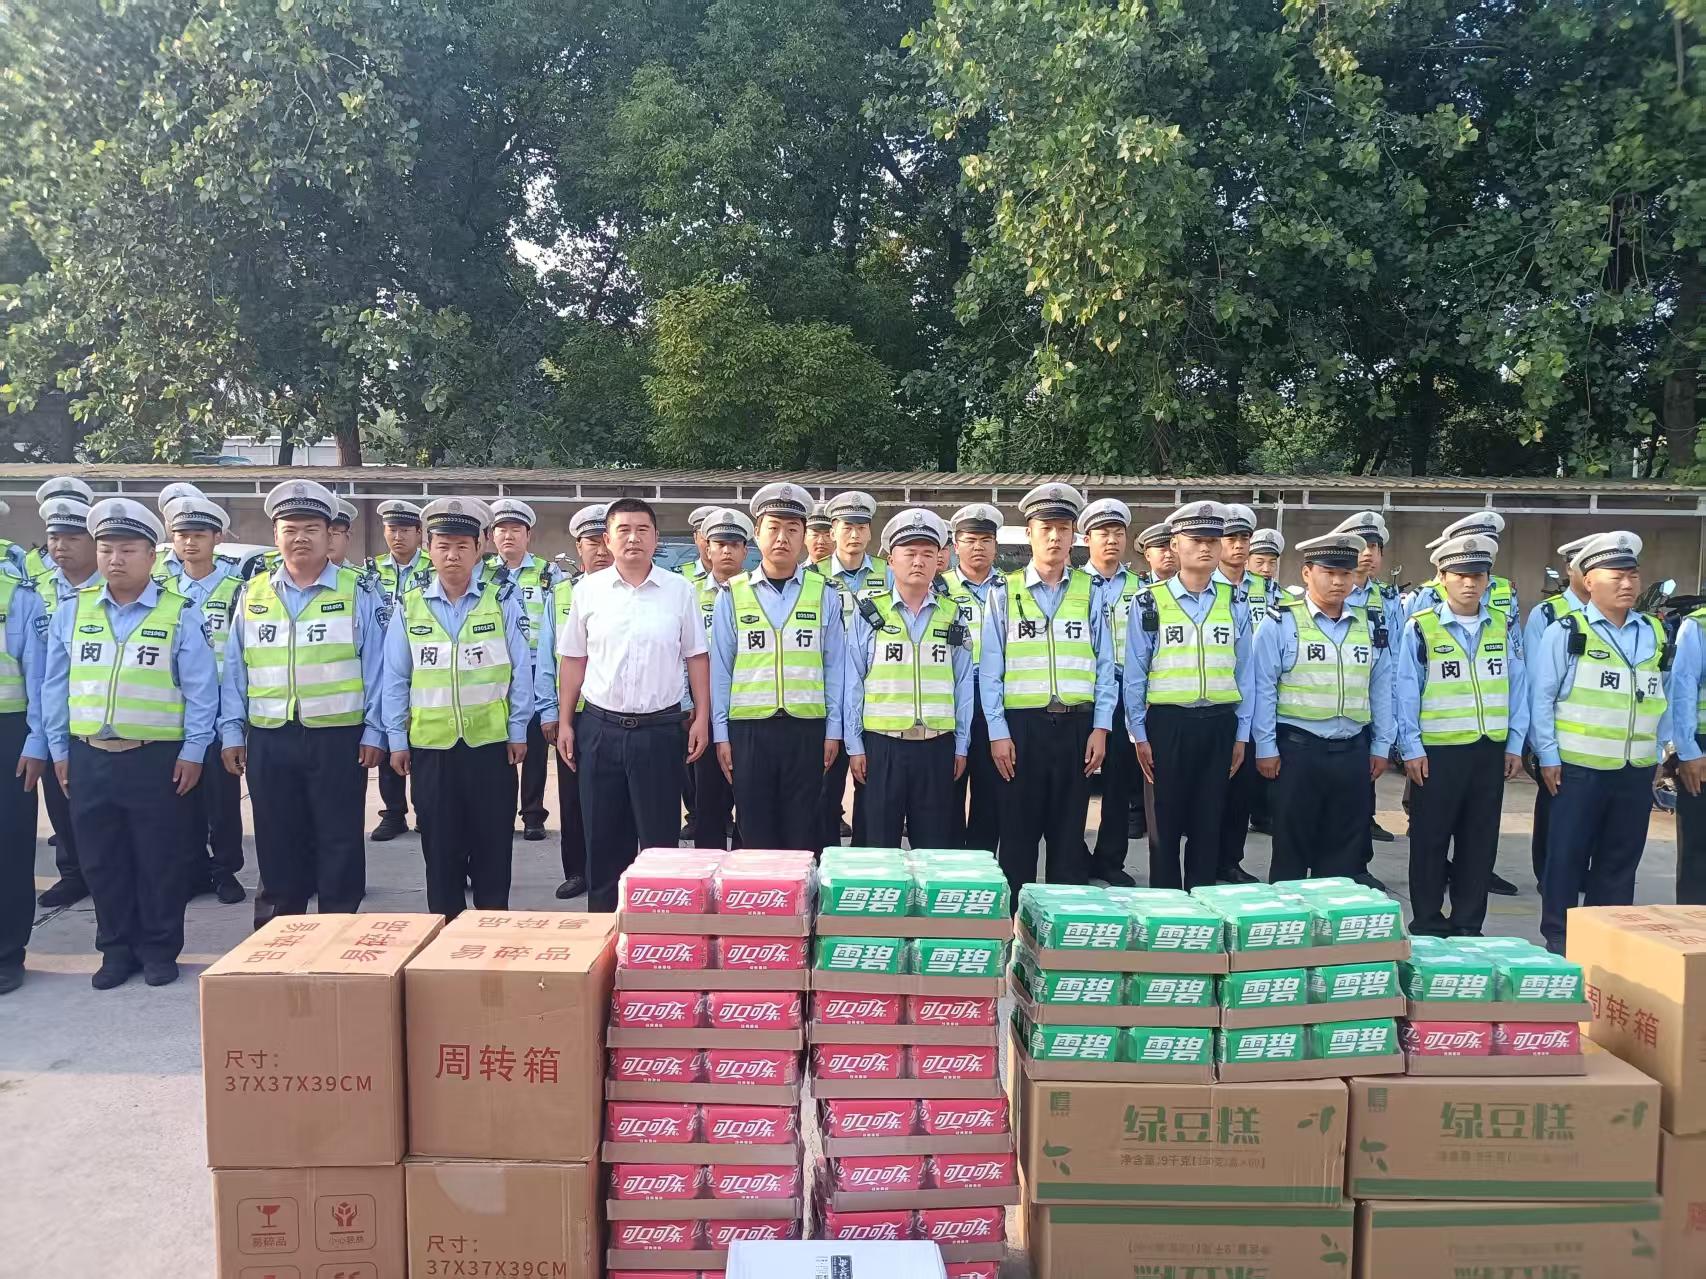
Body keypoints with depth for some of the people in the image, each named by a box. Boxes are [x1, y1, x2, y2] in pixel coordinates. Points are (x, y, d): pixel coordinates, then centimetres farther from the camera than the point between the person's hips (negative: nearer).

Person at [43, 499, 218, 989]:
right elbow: (55, 686, 11)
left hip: (158, 759, -3)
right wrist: (60, 749, 8)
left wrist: (193, 752, -8)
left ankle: (159, 950, 19)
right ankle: (116, 949, 26)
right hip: (89, 758, 4)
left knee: (160, 861, 5)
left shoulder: (180, 615, -4)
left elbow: (201, 690, -4)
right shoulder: (72, 612, 6)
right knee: (101, 861, 11)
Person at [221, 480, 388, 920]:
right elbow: (234, 669, 10)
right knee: (277, 842, 12)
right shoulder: (252, 594, 9)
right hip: (269, 740, 3)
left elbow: (377, 666, -3)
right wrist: (232, 733, 4)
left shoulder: (358, 592, -1)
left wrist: (374, 732, -7)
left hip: (338, 739, -3)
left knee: (340, 842, 4)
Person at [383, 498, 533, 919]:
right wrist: (396, 739, 3)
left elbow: (521, 669, -1)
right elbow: (395, 678, 5)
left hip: (491, 743, -1)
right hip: (430, 746, 1)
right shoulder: (410, 607, 2)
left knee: (492, 845, 7)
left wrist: (518, 731, -3)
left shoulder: (503, 601, -3)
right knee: (440, 847, 9)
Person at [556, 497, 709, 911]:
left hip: (660, 728, -1)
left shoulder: (679, 590, 1)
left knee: (660, 835, 5)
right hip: (600, 727, 1)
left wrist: (701, 717, -1)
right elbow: (573, 660, 8)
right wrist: (564, 722, 5)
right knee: (603, 837, 10)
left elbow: (696, 657, 5)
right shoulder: (588, 589, 3)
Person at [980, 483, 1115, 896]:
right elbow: (990, 669, 1)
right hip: (1022, 724, -1)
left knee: (1070, 831, 9)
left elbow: (1104, 665, 5)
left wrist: (1100, 728, -1)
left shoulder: (1090, 592, 5)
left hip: (1076, 724, 1)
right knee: (1018, 831, 6)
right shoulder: (1005, 593, 3)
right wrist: (997, 732, -5)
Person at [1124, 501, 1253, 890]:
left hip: (1218, 724, 2)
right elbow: (1134, 674, -1)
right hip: (1168, 723, -2)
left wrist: (1241, 734, 5)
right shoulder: (1149, 603, -3)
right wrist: (1139, 735, -3)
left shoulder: (1234, 603, 5)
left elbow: (1243, 671, 8)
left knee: (1209, 821, 10)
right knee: (1166, 821, 6)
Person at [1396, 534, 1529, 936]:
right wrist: (1411, 749, -9)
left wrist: (1515, 743, 4)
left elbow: (1517, 687, 8)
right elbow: (1406, 693, -5)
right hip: (1437, 752, -3)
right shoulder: (1420, 628, -5)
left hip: (1490, 751, 4)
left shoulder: (1502, 625, 6)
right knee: (1431, 841, 5)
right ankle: (1428, 925, 16)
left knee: (1480, 841, 10)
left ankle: (1468, 926, 21)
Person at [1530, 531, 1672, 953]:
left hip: (1637, 772, 5)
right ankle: (1559, 939, 12)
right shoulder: (1566, 631, -6)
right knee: (1567, 855, 2)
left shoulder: (1655, 633, 8)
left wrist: (1660, 751, 10)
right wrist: (1548, 757, -9)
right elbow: (1541, 697, -7)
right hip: (1578, 769, -4)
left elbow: (1666, 696, 15)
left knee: (1621, 860, 12)